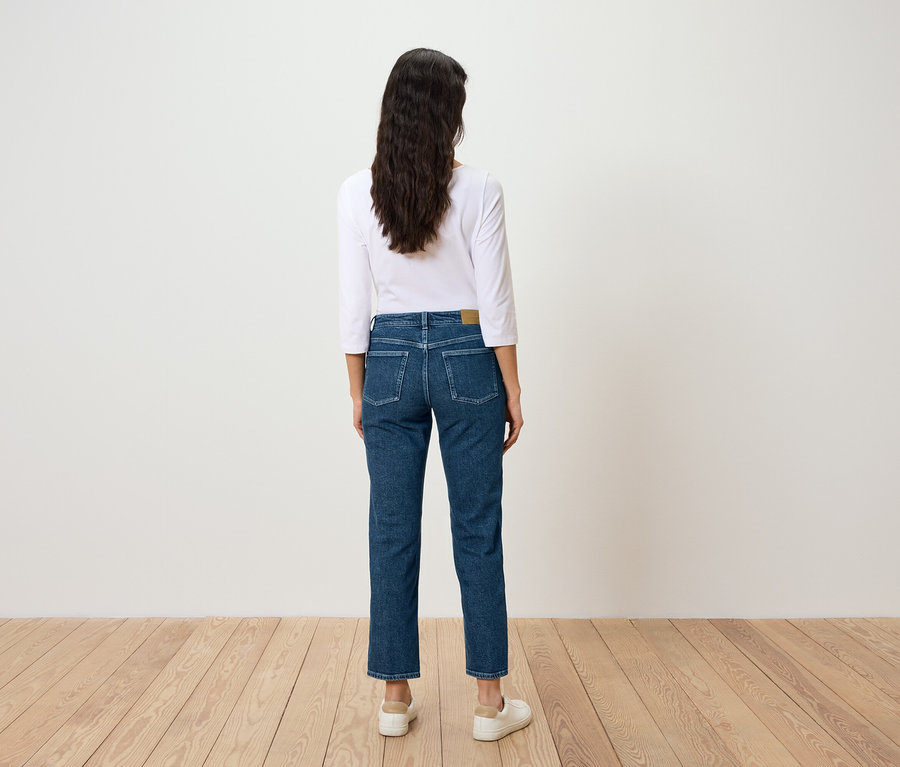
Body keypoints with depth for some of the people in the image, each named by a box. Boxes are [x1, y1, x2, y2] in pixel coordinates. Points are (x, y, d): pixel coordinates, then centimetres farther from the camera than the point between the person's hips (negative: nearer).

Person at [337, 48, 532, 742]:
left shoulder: (357, 193, -2)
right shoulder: (478, 189, -7)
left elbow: (354, 306, 0)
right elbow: (496, 301, -8)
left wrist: (359, 392, 9)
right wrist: (512, 389, 1)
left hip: (390, 361, 2)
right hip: (465, 358, -1)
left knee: (393, 533, 10)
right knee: (477, 532, 8)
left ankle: (396, 697, 20)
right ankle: (491, 702, 17)